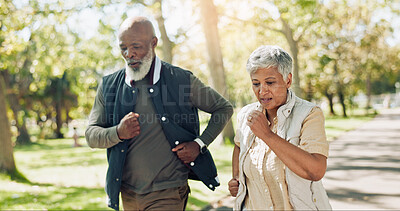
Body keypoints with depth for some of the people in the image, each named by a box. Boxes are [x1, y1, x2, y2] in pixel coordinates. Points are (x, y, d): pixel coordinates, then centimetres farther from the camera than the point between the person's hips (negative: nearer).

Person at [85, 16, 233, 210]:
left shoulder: (182, 80, -6)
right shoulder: (109, 86, 1)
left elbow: (224, 108, 4)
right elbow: (91, 136, 4)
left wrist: (200, 144, -7)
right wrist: (118, 133, -17)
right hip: (128, 193, 4)